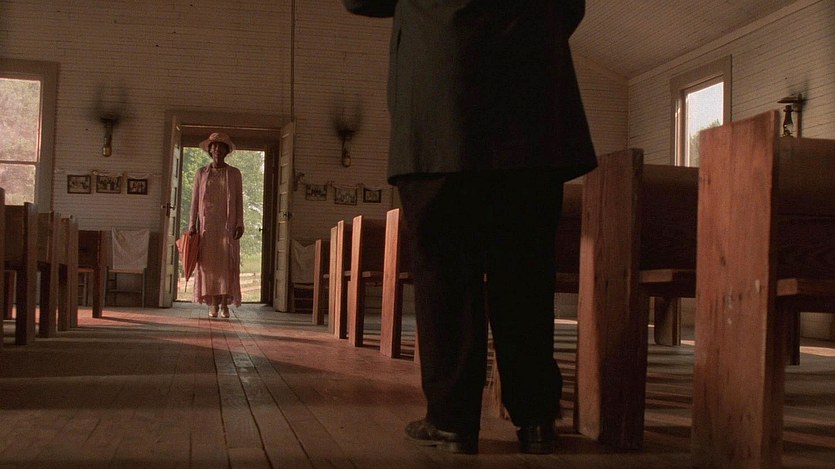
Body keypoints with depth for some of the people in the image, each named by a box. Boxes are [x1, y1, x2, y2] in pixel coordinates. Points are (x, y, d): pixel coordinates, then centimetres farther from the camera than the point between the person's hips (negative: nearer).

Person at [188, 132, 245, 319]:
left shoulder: (234, 173, 7)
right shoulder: (201, 173, 9)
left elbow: (239, 200, 4)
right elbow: (195, 201, 8)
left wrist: (240, 224, -6)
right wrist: (192, 225, 0)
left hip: (227, 224, -1)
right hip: (207, 224, 1)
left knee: (227, 263, -9)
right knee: (209, 263, -2)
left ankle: (225, 304, -8)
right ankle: (213, 304, 2)